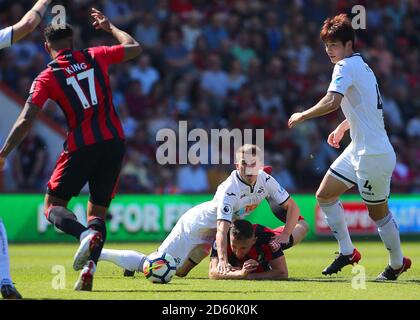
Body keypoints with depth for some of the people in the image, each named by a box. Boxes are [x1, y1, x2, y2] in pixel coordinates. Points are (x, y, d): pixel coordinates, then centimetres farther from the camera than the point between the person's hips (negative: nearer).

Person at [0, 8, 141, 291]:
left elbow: (26, 121, -8)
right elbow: (135, 48, 22)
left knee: (53, 206, 7)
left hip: (81, 146, -4)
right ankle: (89, 269, -9)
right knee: (98, 212, 13)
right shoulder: (95, 57, 7)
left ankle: (85, 234, -25)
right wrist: (109, 27, 36)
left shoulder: (47, 77, -1)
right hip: (114, 142, 4)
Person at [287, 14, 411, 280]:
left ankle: (398, 263, 18)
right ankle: (347, 252, 16)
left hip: (373, 154, -10)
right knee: (325, 195, 10)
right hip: (358, 150, 10)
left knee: (378, 212, 2)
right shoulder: (362, 66, 14)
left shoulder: (346, 66, -15)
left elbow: (332, 102, -30)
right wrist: (343, 127, 27)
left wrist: (302, 116, -17)